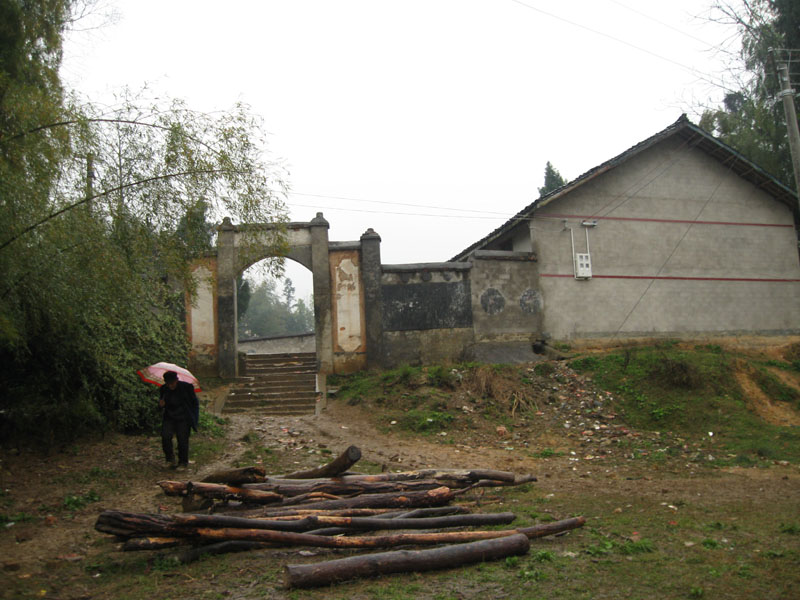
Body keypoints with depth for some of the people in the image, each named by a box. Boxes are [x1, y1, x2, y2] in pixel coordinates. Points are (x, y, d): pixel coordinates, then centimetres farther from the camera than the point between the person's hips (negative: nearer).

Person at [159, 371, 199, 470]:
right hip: (169, 418, 3)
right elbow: (161, 404, 12)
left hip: (184, 418, -3)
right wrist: (161, 404, -13)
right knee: (165, 437, -16)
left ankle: (183, 463, 8)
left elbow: (195, 403, 1)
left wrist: (193, 417, -4)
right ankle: (170, 458, 6)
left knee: (182, 439, -9)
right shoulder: (163, 389, 0)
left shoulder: (187, 387, -9)